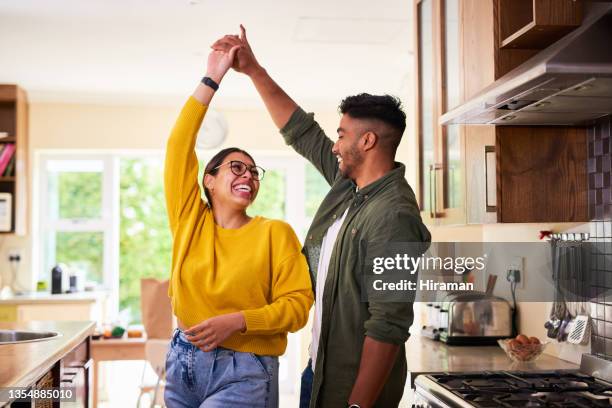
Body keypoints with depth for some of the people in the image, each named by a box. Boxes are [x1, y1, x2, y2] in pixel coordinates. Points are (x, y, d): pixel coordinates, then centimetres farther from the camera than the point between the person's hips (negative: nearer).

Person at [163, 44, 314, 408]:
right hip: (183, 363, 4)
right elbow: (179, 146, -3)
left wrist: (237, 321, -20)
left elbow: (297, 305, -7)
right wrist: (212, 79, -5)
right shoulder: (190, 219, 4)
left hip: (243, 372, -4)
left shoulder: (275, 232, -4)